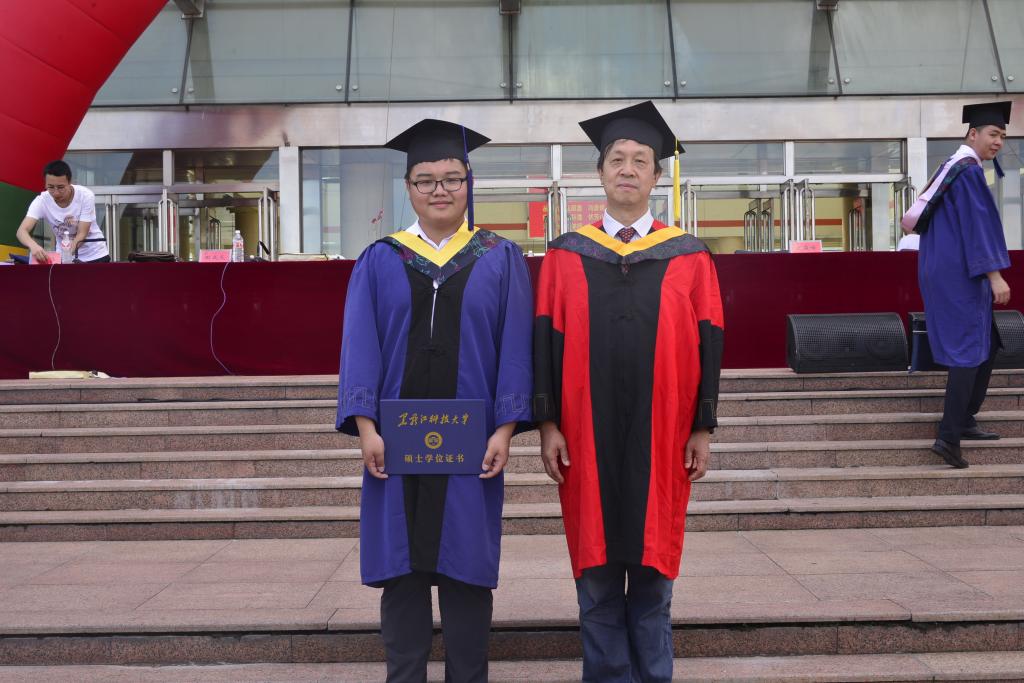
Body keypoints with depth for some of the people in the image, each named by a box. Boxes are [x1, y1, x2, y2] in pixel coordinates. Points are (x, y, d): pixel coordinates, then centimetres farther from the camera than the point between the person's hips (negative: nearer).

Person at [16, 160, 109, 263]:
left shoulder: (86, 196, -22)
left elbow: (82, 234, -22)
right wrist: (33, 245, -49)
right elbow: (22, 231, -27)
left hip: (94, 255, -1)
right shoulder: (41, 201, -17)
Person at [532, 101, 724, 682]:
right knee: (597, 575, 7)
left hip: (660, 442, 0)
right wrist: (548, 424, -4)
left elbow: (708, 346, 3)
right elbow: (546, 343, 2)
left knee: (652, 572, 10)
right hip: (587, 441, 0)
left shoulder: (689, 257, 4)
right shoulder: (566, 256, 4)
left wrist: (703, 429, -1)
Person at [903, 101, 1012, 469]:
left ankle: (964, 420, 21)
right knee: (969, 349, -10)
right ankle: (948, 436, -13)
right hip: (958, 272, -10)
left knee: (986, 343, 17)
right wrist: (994, 274, -24)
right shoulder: (969, 170, -13)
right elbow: (978, 223, -21)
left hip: (945, 270, 10)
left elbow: (921, 216, 23)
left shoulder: (952, 166, 18)